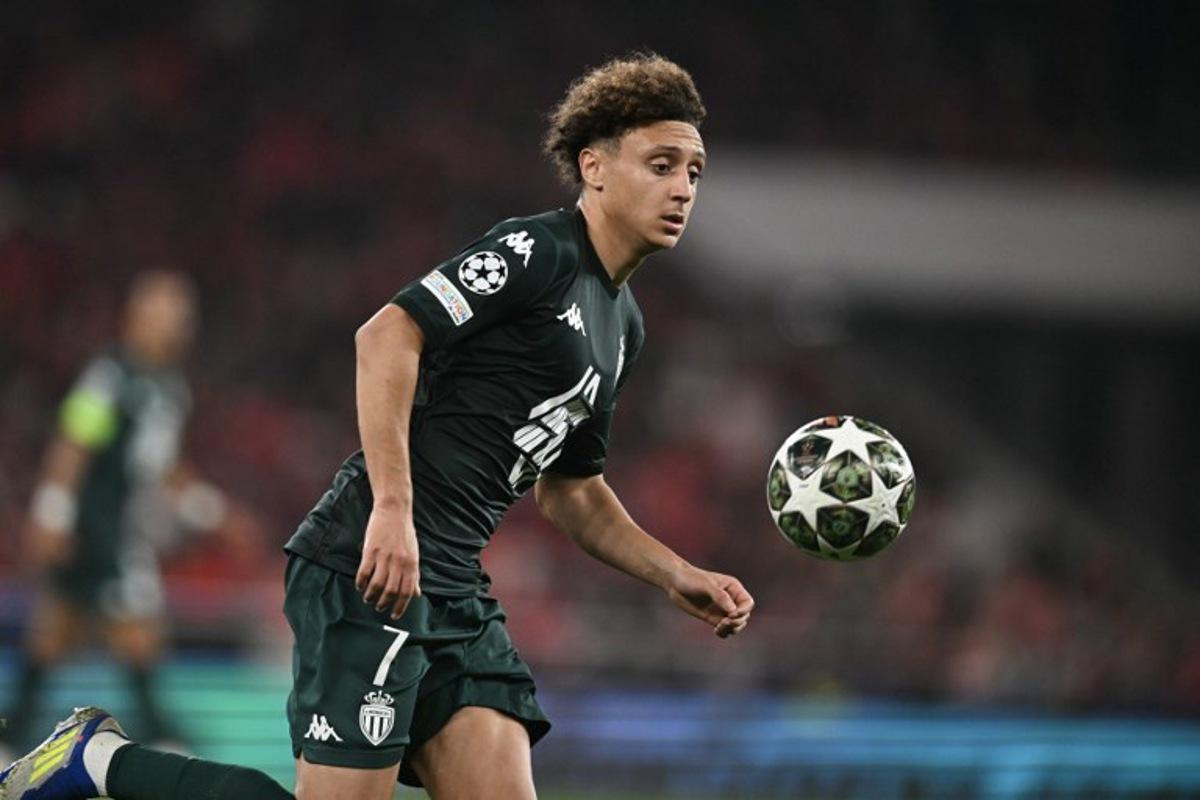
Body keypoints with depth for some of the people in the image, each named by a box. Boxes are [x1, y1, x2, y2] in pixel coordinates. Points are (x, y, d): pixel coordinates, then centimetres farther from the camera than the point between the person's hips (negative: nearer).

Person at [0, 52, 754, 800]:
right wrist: (392, 510, -26)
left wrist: (677, 576, 18)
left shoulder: (622, 326, 20)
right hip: (372, 569, -9)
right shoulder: (536, 252, -8)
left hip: (456, 592, 9)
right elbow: (388, 333, -19)